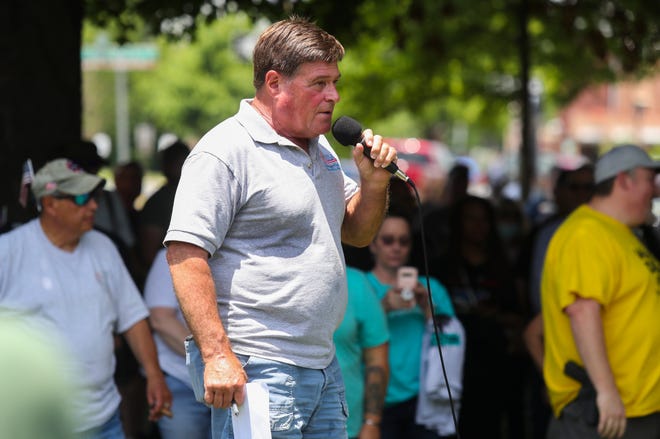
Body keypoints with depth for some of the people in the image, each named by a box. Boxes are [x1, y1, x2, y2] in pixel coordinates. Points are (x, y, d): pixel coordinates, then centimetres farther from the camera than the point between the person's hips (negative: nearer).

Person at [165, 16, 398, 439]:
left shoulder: (320, 148, 17)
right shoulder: (225, 152, -11)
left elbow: (358, 233, 26)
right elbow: (185, 254, -18)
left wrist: (374, 182, 5)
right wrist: (217, 355, -25)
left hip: (325, 369, 9)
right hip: (257, 373, -9)